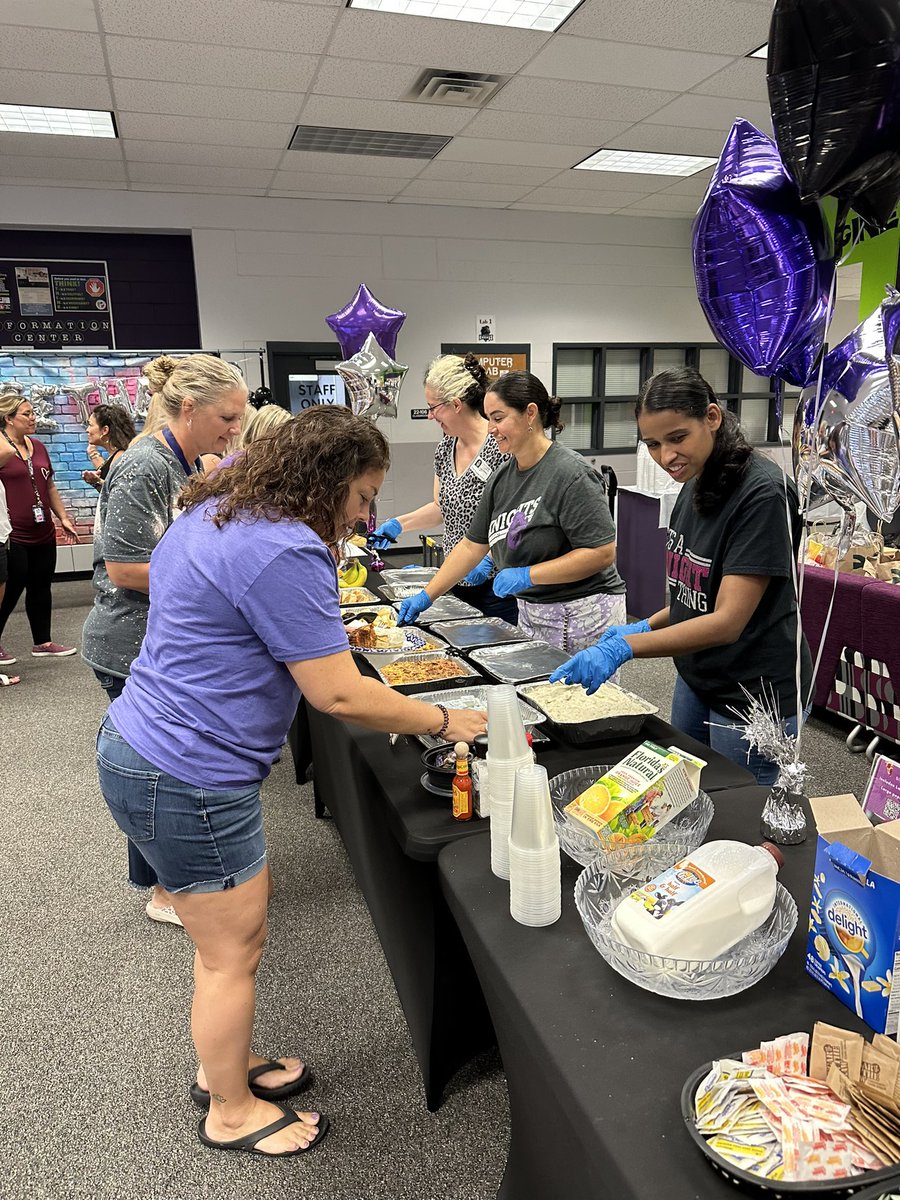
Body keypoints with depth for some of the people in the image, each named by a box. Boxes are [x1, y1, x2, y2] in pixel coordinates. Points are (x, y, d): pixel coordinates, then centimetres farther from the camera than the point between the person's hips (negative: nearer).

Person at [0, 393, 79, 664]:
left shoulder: (38, 447, 14)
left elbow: (50, 488, 20)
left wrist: (64, 518, 17)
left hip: (43, 534, 7)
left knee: (41, 588, 13)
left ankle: (42, 642, 25)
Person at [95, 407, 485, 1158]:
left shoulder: (215, 516, 8)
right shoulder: (284, 552, -24)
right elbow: (338, 695, -22)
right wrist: (442, 722, -9)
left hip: (140, 746, 10)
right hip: (186, 778, -10)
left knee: (235, 925, 24)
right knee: (234, 951, 10)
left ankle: (226, 1065, 45)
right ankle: (232, 1113, 33)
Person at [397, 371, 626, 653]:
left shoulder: (571, 475, -18)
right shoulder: (501, 479, 6)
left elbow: (603, 552, -21)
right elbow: (472, 545, 12)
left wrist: (527, 575, -21)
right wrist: (426, 597, 8)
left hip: (581, 617, -7)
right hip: (530, 614, 7)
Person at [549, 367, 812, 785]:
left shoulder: (763, 493, -22)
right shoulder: (695, 484, 4)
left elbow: (727, 621, -27)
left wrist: (624, 647, -35)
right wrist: (647, 626, 1)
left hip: (755, 695, -8)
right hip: (696, 678, 8)